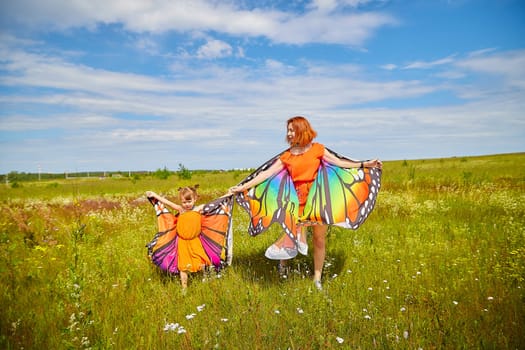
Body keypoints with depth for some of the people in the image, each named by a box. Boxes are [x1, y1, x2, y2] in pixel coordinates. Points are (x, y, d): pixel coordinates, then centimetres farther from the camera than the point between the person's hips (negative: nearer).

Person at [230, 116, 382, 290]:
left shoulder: (317, 149, 1)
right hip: (298, 201, 1)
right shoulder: (286, 156, 4)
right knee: (291, 236, -1)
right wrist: (242, 187, -3)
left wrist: (364, 164, -1)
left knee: (319, 240, 8)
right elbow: (266, 173, 1)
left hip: (319, 198, -1)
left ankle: (317, 278, 25)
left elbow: (339, 162, 4)